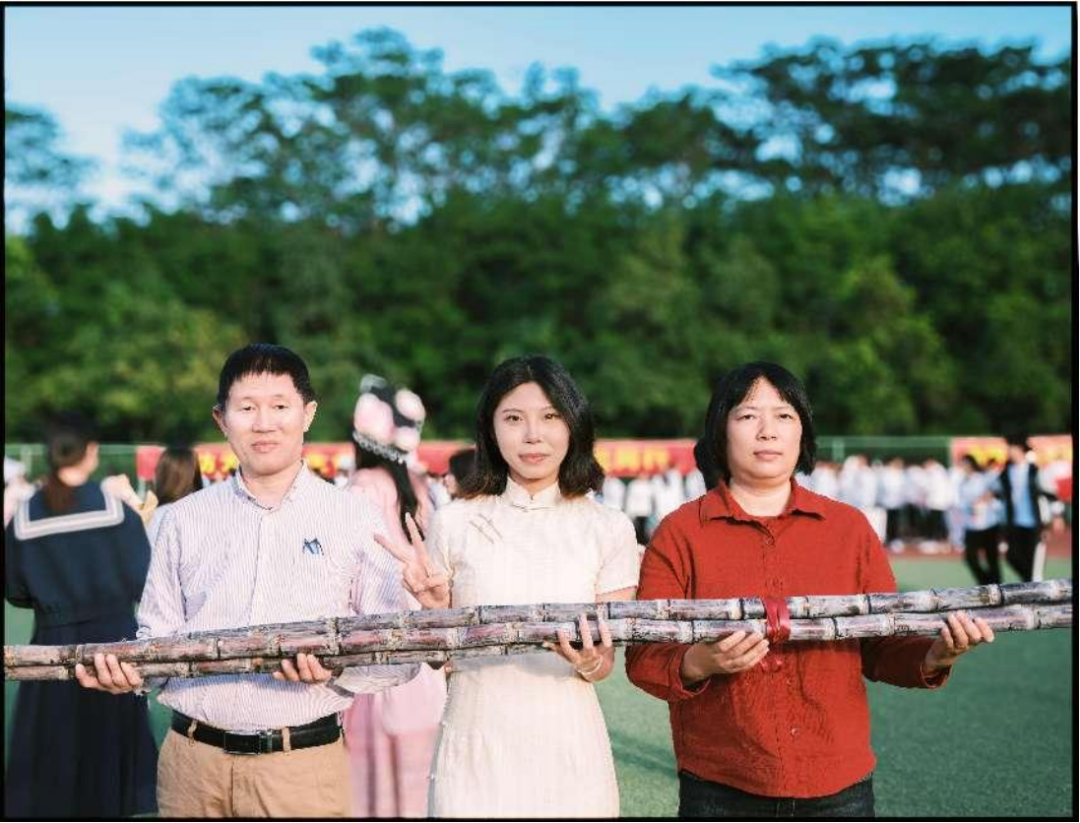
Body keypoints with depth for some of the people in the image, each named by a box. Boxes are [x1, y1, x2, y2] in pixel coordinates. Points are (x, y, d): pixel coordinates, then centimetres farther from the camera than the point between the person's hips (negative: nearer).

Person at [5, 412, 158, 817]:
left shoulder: (23, 518, -5)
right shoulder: (117, 509, -10)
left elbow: (16, 592, 4)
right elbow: (143, 583, -7)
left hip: (53, 645, 1)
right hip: (112, 641, -1)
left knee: (50, 760, 10)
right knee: (110, 747, 13)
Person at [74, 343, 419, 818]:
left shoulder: (356, 519, 1)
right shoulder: (186, 519, 9)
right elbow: (160, 637, 11)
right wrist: (130, 671, -9)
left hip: (304, 765, -2)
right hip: (192, 760, 2)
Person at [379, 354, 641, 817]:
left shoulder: (608, 529, -1)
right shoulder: (455, 523, -1)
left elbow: (606, 663, 0)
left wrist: (589, 662, -21)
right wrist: (436, 607, -14)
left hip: (567, 747, 0)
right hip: (475, 748, 0)